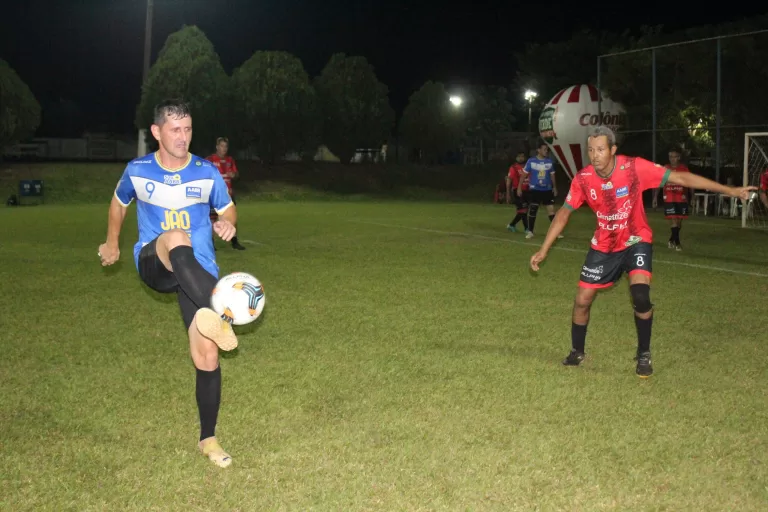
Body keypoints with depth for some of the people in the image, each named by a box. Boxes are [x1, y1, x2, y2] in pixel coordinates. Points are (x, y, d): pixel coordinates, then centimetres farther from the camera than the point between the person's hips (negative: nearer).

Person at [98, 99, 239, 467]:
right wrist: (112, 243, 27)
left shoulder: (207, 172, -2)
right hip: (154, 265, -1)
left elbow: (227, 209, 12)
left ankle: (208, 439, 12)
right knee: (175, 238, -39)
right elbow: (119, 202, 19)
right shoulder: (137, 171, -1)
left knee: (207, 355, -6)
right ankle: (212, 316, -58)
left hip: (199, 271, 1)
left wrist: (228, 223, -11)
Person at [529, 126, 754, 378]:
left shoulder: (635, 167, -23)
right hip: (603, 246, 3)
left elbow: (680, 178, -19)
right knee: (582, 300, 1)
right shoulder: (582, 179, -16)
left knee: (640, 295, -24)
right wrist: (543, 250, -5)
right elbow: (564, 213, -3)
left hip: (636, 241, -2)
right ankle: (576, 352, 27)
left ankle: (644, 355, -2)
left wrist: (730, 190, -18)